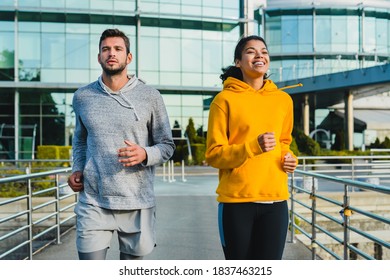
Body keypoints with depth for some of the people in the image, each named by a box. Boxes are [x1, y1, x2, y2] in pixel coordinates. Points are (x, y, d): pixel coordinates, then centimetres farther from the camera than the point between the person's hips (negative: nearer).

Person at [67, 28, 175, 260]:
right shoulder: (83, 96, 8)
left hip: (137, 202, -1)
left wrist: (145, 154, -16)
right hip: (93, 201, 1)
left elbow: (167, 145, 4)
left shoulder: (149, 96, 0)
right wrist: (77, 170, 6)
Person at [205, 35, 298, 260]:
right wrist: (253, 146, -20)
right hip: (236, 201, -3)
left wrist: (289, 158, 3)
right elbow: (213, 155, -5)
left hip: (275, 200, 4)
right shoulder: (225, 99, -3)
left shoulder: (283, 99, 10)